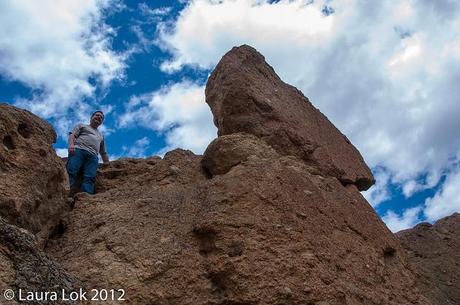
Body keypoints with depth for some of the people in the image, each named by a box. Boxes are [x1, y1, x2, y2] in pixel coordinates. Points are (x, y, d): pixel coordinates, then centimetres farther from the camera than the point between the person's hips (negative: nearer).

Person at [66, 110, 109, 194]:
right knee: (71, 171, -28)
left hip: (93, 156, 3)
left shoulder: (101, 136, 41)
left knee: (90, 178, -24)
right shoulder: (82, 126, 29)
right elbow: (72, 134, 11)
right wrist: (71, 144, -11)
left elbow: (103, 152, 40)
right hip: (78, 150, -3)